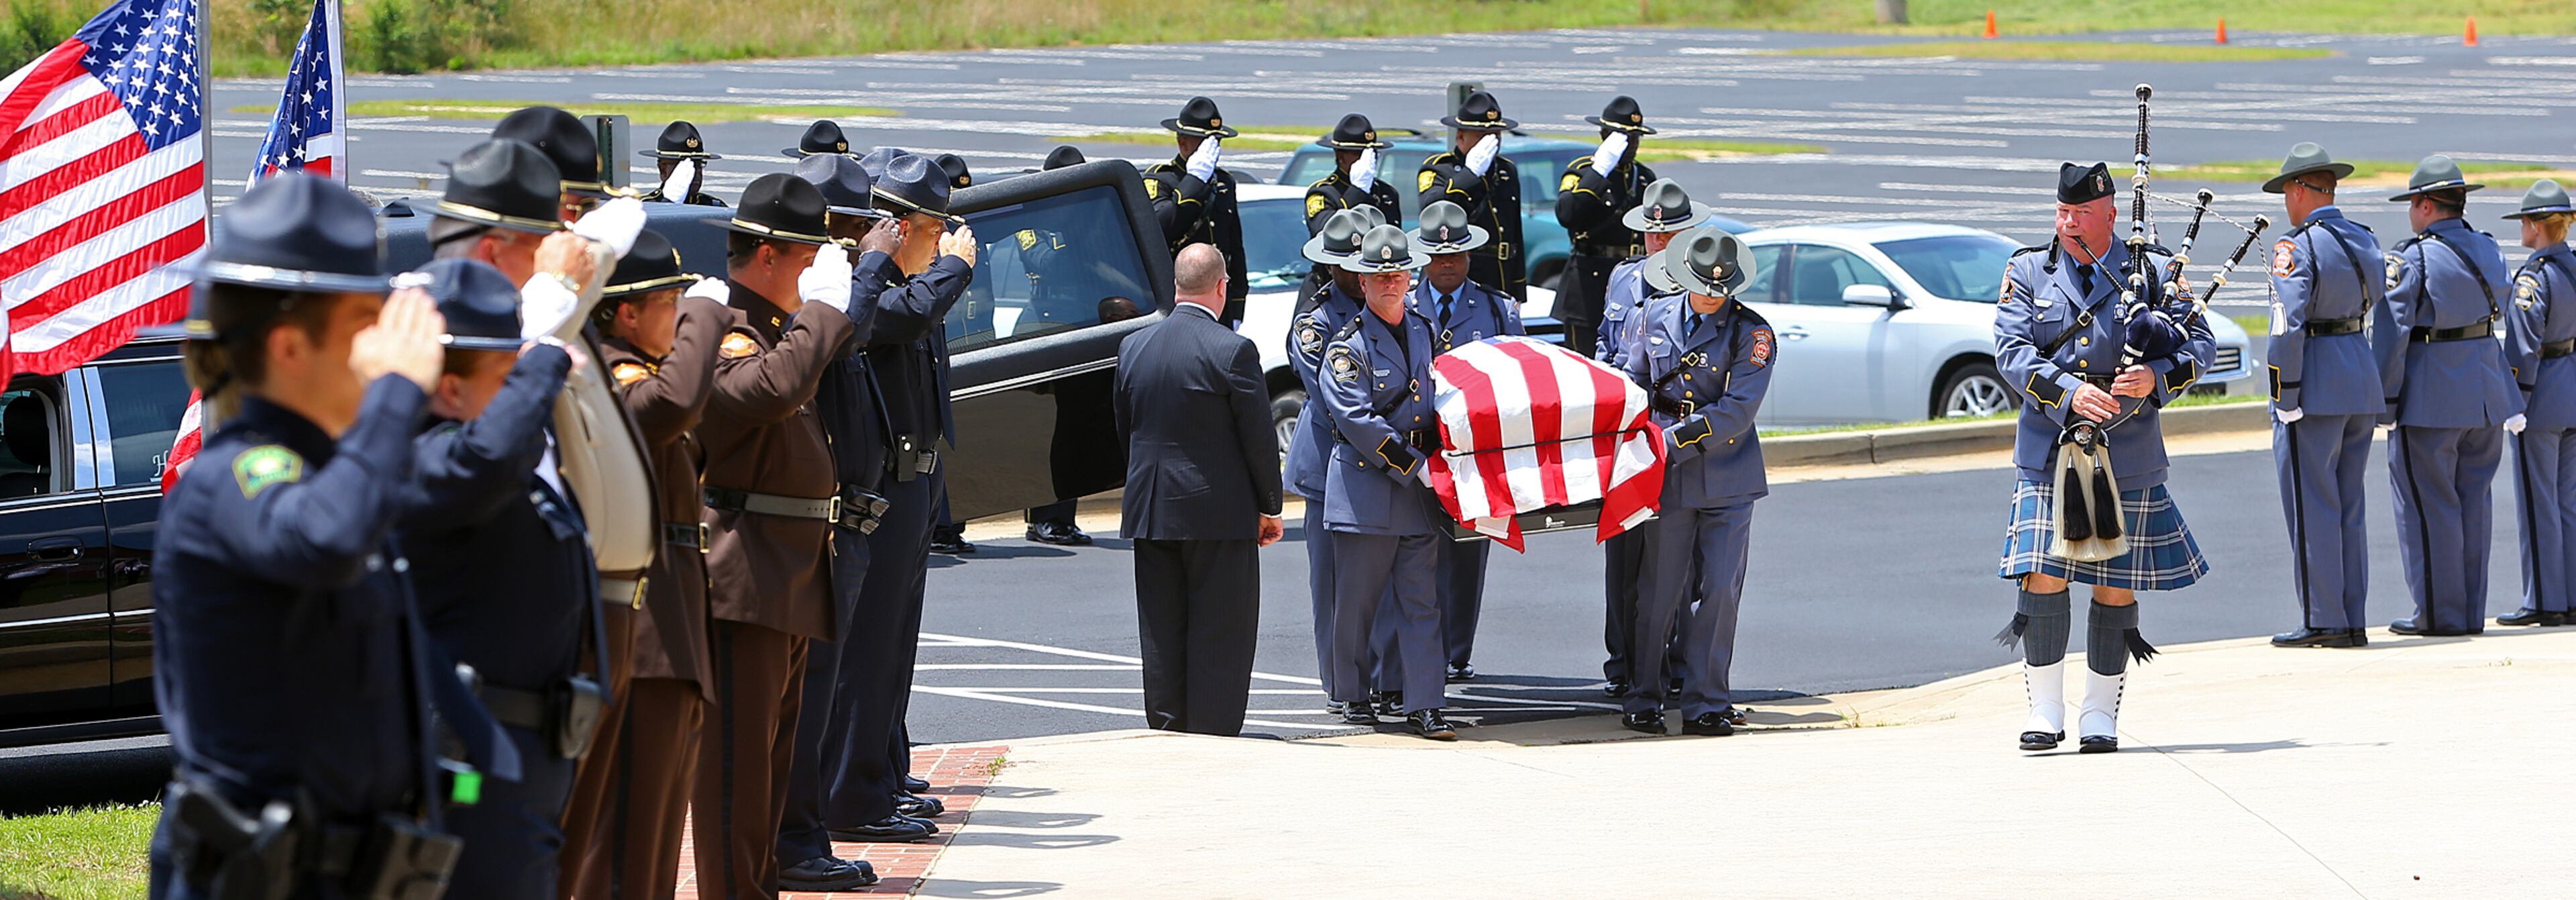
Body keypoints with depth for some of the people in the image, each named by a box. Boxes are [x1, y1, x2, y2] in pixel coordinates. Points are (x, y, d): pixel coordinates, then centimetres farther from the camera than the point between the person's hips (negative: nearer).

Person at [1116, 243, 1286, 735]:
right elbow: (1259, 437, -9)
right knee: (1221, 637, 1)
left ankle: (1165, 731, 14)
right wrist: (1270, 507, 3)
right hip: (1220, 511, -5)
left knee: (1162, 637, 11)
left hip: (1149, 511, 5)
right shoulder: (1233, 350, -13)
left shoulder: (1133, 347, 4)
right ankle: (1213, 739, -1)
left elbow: (1125, 429, 12)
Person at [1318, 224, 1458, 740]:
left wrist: (1438, 457, 10)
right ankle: (1353, 697, 16)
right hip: (1365, 489, -5)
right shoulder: (1348, 345, -6)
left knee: (1421, 603, 0)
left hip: (1418, 495, 5)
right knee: (1356, 600, 2)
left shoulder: (1426, 333, 13)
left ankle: (1424, 706, 0)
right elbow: (1357, 418, -15)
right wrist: (1414, 465, -16)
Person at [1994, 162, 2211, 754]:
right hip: (2049, 453, 0)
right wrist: (2070, 393, -22)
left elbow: (2199, 343, 1)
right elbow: (2012, 350, -6)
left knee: (2116, 587, 3)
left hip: (2128, 458, 0)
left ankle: (2100, 714, 14)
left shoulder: (2153, 273, 4)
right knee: (2043, 578, -8)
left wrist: (2154, 379, -19)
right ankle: (2046, 710, 2)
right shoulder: (2028, 273, 5)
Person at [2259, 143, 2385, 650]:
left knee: (2312, 508, -3)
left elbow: (2288, 327, -18)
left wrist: (2285, 399, -15)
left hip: (2314, 383, -8)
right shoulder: (2364, 241, 11)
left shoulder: (2298, 247, -13)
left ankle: (2323, 622, -3)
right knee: (2349, 508, 12)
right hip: (2362, 377, 8)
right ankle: (2353, 622, 13)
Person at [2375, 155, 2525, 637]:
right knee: (2473, 502, 11)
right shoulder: (2489, 252, 8)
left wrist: (2383, 401, -10)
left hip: (2429, 398, -7)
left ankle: (2440, 613, 1)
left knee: (2429, 505, 0)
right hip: (2487, 393, 7)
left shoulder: (2409, 259, -12)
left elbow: (2390, 335, -14)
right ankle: (2471, 612, 14)